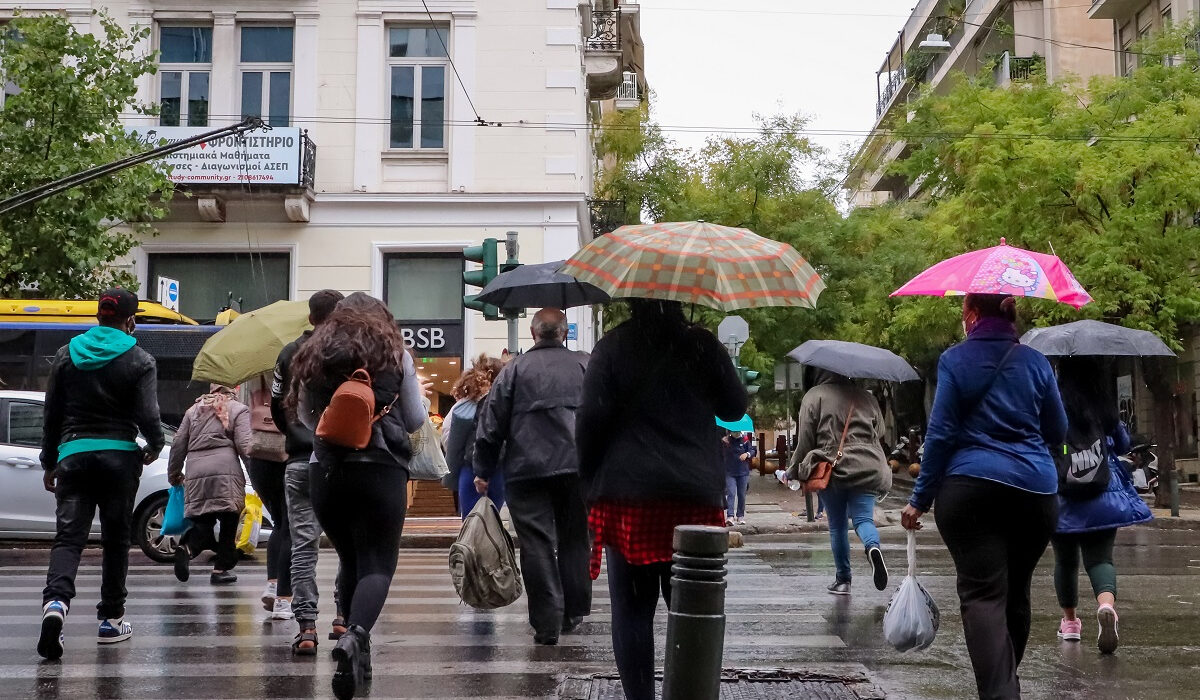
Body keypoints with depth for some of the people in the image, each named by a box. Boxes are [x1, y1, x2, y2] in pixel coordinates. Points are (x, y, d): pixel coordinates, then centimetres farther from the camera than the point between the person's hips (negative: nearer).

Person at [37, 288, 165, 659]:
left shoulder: (67, 354, 8)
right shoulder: (140, 360, -2)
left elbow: (52, 415, 10)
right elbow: (147, 416, -9)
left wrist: (49, 462, 17)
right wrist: (155, 446, 11)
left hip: (73, 453, 2)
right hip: (119, 457, -2)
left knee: (68, 536, -3)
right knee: (116, 539, 10)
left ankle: (55, 602, -28)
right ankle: (111, 620, 14)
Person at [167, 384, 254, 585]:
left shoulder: (194, 410, 22)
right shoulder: (239, 410, 9)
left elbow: (178, 444, 20)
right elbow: (245, 445, -3)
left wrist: (174, 474, 28)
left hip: (196, 472, 4)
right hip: (225, 471, -4)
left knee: (202, 521, 8)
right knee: (229, 521, 5)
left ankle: (187, 547, -22)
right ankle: (221, 569, 4)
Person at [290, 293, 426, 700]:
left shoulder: (312, 354, 7)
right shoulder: (395, 353, 2)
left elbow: (306, 417, 15)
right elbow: (416, 420, 6)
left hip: (325, 471, 3)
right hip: (381, 469, -3)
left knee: (349, 561, 17)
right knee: (378, 563, -1)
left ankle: (357, 651, 22)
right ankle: (355, 635, -26)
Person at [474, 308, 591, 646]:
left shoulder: (514, 370, 3)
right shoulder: (586, 366, 7)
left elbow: (491, 425, 3)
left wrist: (484, 472, 11)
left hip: (527, 470, -2)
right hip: (578, 469, 2)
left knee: (537, 545, -1)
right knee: (574, 541, 14)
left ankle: (547, 623, -4)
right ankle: (573, 614, 22)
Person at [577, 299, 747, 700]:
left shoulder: (612, 348, -1)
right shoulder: (704, 346, 5)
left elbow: (592, 418, -6)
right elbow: (735, 409, 15)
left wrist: (589, 475, 5)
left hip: (628, 493, -2)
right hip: (696, 496, 2)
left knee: (633, 608, 4)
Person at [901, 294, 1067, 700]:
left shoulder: (954, 361, 0)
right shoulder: (1036, 362, 8)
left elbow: (940, 434, -3)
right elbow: (1057, 433, 15)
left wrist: (921, 499, 1)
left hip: (970, 488, -3)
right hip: (1035, 491, 4)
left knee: (983, 594, -9)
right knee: (1016, 593, 16)